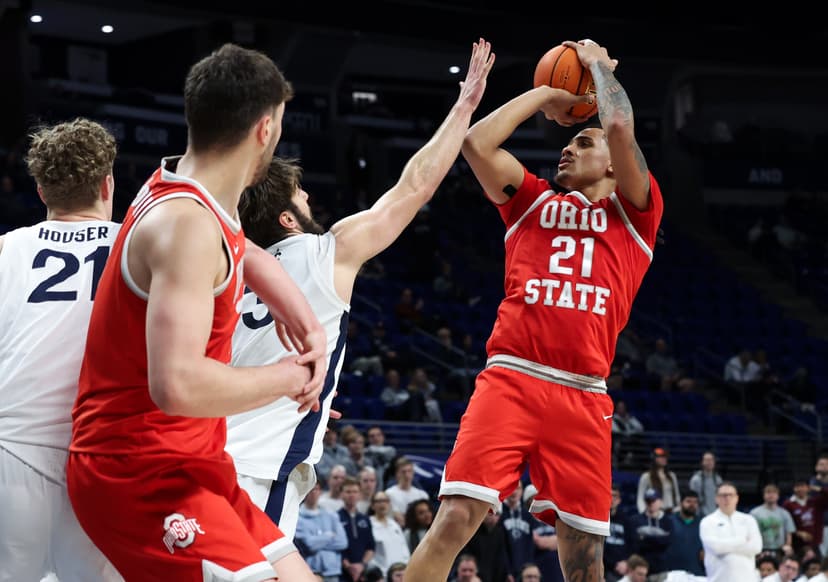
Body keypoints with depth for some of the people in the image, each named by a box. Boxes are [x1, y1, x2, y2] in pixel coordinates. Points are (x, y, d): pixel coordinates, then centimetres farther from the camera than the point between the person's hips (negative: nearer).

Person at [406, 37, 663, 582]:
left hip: (584, 396, 0)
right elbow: (477, 142, 7)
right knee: (455, 520, -15)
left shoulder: (634, 211, 14)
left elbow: (621, 128, -1)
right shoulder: (534, 201, 20)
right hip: (510, 379, 0)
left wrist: (599, 63, 16)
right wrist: (546, 95, 18)